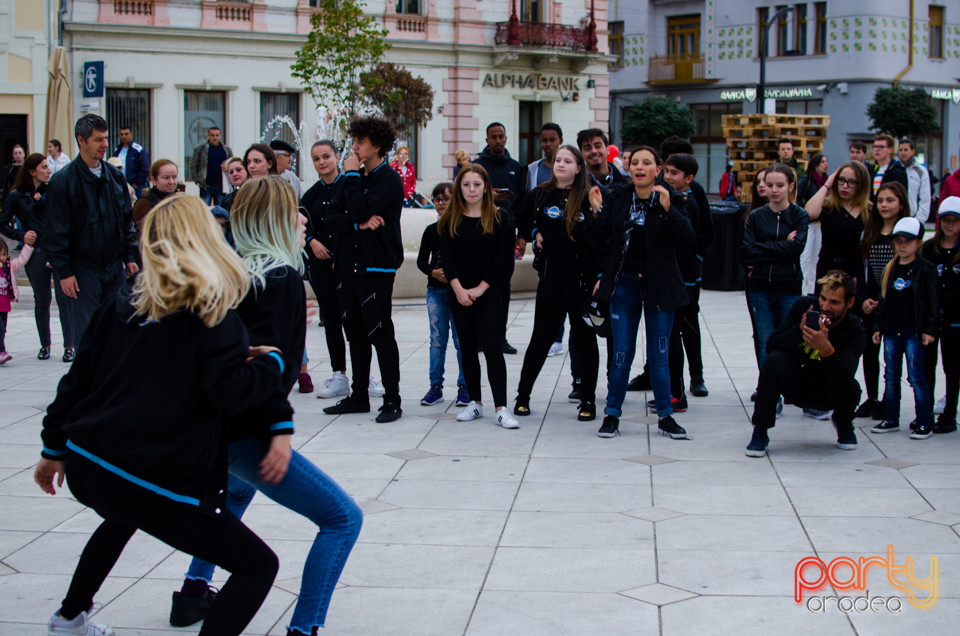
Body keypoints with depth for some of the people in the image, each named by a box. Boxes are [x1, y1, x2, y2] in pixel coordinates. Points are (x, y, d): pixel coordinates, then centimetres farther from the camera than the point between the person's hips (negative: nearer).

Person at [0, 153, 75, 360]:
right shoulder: (17, 196, 3)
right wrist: (22, 235, -6)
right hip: (36, 253, 0)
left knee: (64, 298, -6)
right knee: (42, 301, 8)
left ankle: (69, 345, 0)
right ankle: (45, 345, 21)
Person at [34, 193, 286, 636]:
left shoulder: (125, 300, 11)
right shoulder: (209, 309, -7)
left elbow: (79, 376, 14)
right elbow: (231, 390, -18)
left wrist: (55, 448, 24)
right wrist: (273, 362, 1)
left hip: (85, 465, 8)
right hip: (155, 481, -8)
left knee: (126, 514, 43)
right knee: (258, 565, 1)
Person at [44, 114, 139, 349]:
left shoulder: (115, 176, 8)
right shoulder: (63, 181, -9)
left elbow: (127, 220, 16)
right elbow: (56, 233, -9)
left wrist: (130, 256, 10)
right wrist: (64, 272, -12)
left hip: (115, 267, 5)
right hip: (82, 270, -5)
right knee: (86, 335, -2)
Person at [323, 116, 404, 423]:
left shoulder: (389, 179, -8)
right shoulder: (355, 178, 14)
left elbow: (362, 209, -23)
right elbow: (331, 218, 5)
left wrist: (352, 174, -12)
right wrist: (359, 224, -13)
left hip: (376, 268, -7)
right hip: (349, 266, 7)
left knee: (380, 334, -4)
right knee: (355, 334, 12)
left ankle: (392, 400, 3)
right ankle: (358, 396, 21)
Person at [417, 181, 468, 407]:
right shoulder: (431, 230, 7)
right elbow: (421, 261, 10)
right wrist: (433, 273, -8)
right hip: (436, 291, 4)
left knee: (461, 339, -1)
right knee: (437, 339, 7)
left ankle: (464, 386, 8)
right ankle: (435, 386, 13)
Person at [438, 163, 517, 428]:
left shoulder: (498, 218, -1)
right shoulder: (450, 220, 5)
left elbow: (504, 256, -6)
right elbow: (446, 257, 0)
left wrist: (481, 288, -12)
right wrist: (459, 289, -12)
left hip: (489, 294, -3)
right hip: (459, 294, 3)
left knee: (492, 346, -10)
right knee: (467, 347, 8)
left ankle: (501, 408, -10)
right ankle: (475, 403, 17)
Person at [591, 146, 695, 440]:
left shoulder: (671, 199, -4)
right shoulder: (617, 199, 4)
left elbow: (688, 238, -18)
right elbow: (600, 239, 15)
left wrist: (667, 209, -26)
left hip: (659, 285, -1)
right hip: (625, 284, 1)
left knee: (659, 355, 4)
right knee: (622, 354, 2)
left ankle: (665, 416, 16)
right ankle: (612, 415, 12)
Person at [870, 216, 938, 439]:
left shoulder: (926, 269, -4)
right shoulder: (890, 269, 11)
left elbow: (932, 301, -5)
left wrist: (929, 329, -10)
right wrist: (878, 327, 13)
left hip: (913, 333, -5)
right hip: (891, 332, 5)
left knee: (916, 377, -4)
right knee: (891, 377, 10)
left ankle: (924, 422, 4)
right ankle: (891, 419, 19)